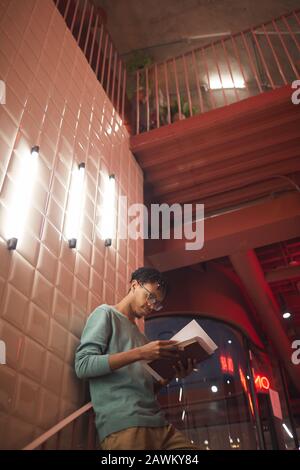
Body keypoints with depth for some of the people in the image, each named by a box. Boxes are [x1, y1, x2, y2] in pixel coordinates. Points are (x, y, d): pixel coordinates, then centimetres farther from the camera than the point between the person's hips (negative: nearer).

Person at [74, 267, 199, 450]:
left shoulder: (140, 336, 24)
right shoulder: (106, 313, 6)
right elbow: (82, 365, -9)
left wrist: (171, 374, 3)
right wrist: (139, 353, -16)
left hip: (157, 422, 6)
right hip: (123, 423, -6)